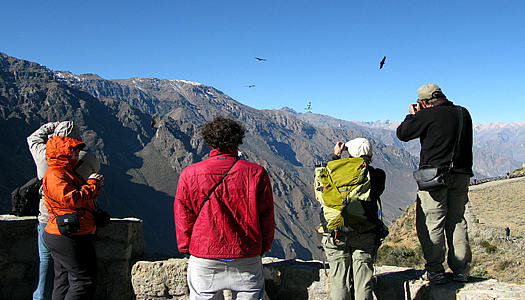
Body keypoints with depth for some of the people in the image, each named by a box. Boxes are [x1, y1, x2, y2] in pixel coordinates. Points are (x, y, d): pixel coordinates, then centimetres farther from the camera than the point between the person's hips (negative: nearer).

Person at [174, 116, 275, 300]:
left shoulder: (189, 174, -5)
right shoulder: (257, 173, -6)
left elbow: (183, 218, 2)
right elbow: (266, 217, 1)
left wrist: (187, 248, 16)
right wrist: (263, 247, 15)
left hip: (203, 260, 1)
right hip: (247, 259, 0)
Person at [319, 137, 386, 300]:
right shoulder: (377, 175, -6)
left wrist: (335, 155, 20)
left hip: (336, 238, 0)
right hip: (364, 238, 1)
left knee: (340, 284, 8)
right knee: (363, 284, 7)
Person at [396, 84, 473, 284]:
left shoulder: (428, 114, -9)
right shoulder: (464, 113, 11)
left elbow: (402, 133, -4)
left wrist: (412, 116, 13)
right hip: (461, 174, 7)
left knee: (431, 223, 0)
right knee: (457, 221, 13)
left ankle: (435, 271, 0)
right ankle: (461, 270, 16)